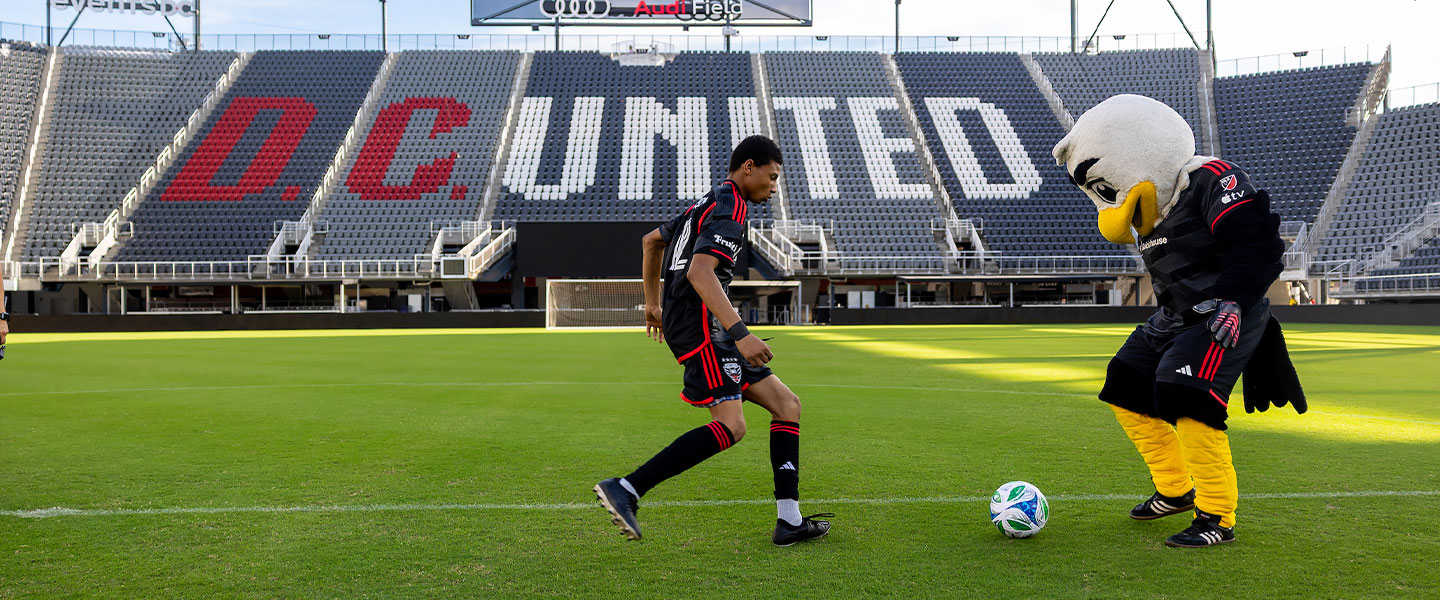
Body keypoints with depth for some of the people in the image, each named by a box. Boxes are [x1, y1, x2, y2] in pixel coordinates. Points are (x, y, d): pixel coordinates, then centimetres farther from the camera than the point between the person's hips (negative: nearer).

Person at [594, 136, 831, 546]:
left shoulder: (710, 204, 23)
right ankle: (625, 489, -22)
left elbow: (652, 240, 34)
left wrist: (653, 303, 40)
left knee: (787, 404, 6)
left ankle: (789, 521, 3)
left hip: (710, 330, 11)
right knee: (730, 426, -22)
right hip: (699, 329, -11)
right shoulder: (729, 210, -10)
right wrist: (740, 333, -32)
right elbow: (699, 272, -26)